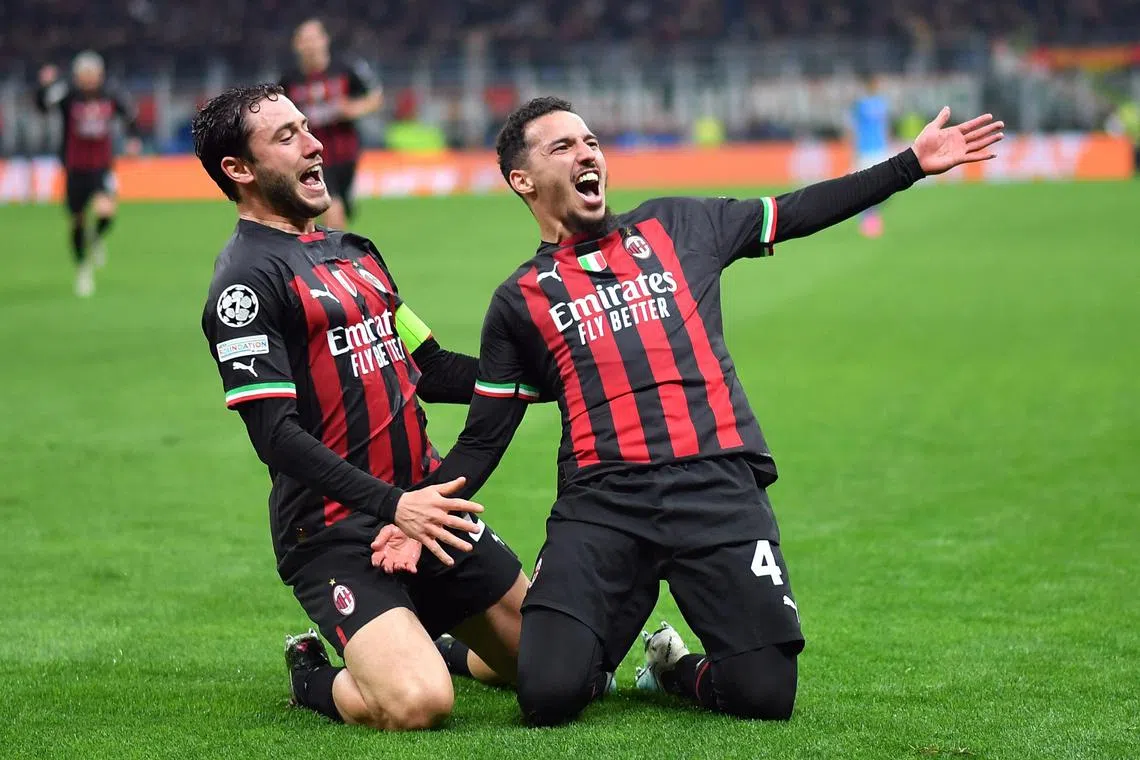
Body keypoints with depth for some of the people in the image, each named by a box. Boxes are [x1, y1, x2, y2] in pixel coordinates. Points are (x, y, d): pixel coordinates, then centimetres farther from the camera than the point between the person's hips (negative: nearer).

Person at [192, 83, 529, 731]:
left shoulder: (356, 253, 18)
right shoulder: (247, 280, -10)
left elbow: (431, 372, 23)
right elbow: (276, 434, -17)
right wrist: (391, 505, -25)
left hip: (425, 501, 8)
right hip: (336, 536, -8)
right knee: (418, 704, -26)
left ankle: (423, 644, 31)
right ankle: (315, 677, 5)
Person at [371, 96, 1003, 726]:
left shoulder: (677, 226, 17)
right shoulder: (520, 301, 14)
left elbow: (797, 212, 23)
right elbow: (482, 440, 15)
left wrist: (911, 165, 18)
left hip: (719, 489, 1)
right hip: (601, 504, -1)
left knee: (766, 694, -14)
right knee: (547, 693, -20)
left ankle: (673, 669, 19)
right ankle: (595, 653, 16)